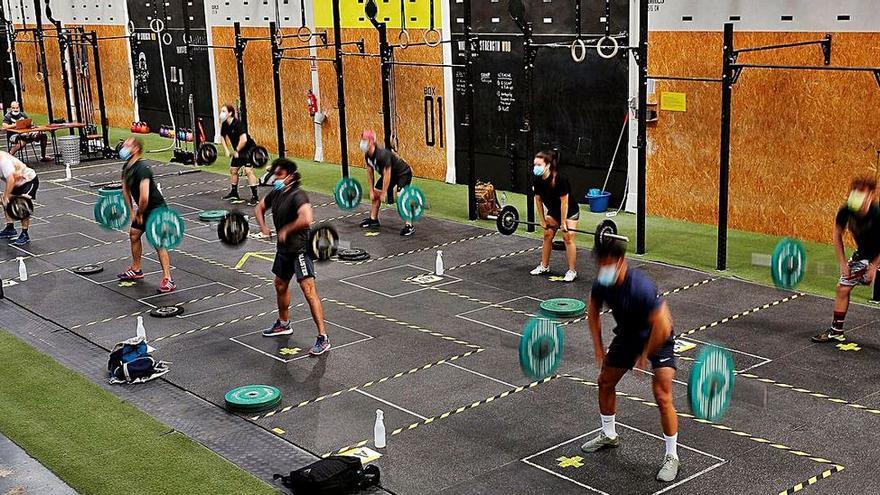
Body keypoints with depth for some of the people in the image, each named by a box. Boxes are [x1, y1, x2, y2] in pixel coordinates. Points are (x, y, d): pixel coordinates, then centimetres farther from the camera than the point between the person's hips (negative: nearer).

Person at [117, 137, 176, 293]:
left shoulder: (141, 169, -27)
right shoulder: (126, 168, 3)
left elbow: (144, 197, -35)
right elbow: (125, 190, 18)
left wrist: (140, 214, -20)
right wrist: (132, 212, 13)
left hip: (156, 208, -11)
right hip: (142, 209, 11)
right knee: (134, 234, 20)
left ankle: (168, 280, -17)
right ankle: (136, 270, 37)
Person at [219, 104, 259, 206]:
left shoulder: (237, 124, -25)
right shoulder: (224, 125, 0)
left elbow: (244, 140, -33)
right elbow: (223, 137, 17)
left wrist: (236, 151, -21)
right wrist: (226, 150, 6)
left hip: (249, 149, -9)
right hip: (238, 151, 9)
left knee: (248, 171, -19)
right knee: (232, 170, 14)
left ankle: (255, 197, -19)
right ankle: (234, 194, 29)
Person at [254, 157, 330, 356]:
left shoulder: (297, 196, -21)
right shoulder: (275, 194, 5)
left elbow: (306, 219, -38)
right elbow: (259, 208, 23)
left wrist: (286, 230, -24)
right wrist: (263, 226, 5)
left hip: (299, 248, -10)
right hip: (283, 249, 10)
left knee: (309, 290, -17)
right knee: (280, 285, 24)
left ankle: (323, 338, -17)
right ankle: (284, 324, 46)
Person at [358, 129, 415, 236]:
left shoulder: (383, 154, -35)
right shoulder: (367, 156, -8)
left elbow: (387, 174, -33)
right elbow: (370, 172, 3)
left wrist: (384, 193, -27)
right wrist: (371, 190, 2)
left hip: (403, 173, -10)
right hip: (391, 174, 10)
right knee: (375, 194, 11)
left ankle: (409, 226, -24)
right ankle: (373, 220, 25)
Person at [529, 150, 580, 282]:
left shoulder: (559, 179, -33)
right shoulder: (538, 180, -15)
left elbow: (564, 202, -28)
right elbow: (538, 200, -4)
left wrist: (563, 223, -23)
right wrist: (543, 221, -1)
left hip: (570, 211, -6)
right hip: (553, 211, 6)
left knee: (568, 238, -11)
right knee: (547, 235, 6)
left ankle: (572, 271, -5)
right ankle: (544, 266, 18)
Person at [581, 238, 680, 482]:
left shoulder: (641, 287, -38)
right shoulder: (601, 284, -18)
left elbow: (662, 326, -34)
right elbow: (593, 312, 3)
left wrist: (645, 355, -22)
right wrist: (598, 346, 0)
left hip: (657, 338, -7)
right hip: (628, 334, 7)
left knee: (662, 397, -14)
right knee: (605, 382, 14)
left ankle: (672, 457, 0)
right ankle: (609, 435, 36)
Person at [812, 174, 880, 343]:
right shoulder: (846, 211, -20)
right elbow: (837, 236, -2)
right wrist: (843, 263, -4)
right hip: (862, 254, 5)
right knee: (842, 288, 6)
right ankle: (836, 331, 20)